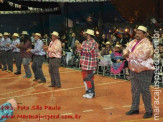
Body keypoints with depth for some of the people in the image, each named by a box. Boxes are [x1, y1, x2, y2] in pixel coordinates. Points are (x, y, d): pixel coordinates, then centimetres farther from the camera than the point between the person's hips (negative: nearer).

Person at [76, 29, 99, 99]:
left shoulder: (93, 42, -9)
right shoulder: (84, 42, 16)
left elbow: (89, 50, -22)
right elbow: (81, 52, 18)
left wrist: (81, 47, -21)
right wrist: (78, 48, -1)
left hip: (90, 64, -8)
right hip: (84, 64, 8)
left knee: (89, 78, -6)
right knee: (85, 78, 13)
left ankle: (91, 93, 2)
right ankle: (88, 92, 23)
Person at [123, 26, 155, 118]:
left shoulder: (147, 44, -14)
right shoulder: (133, 42, 11)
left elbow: (142, 55, -27)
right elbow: (126, 51, 11)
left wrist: (130, 54, -16)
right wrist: (127, 53, -14)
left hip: (144, 71, -8)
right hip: (134, 70, 8)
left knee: (144, 91, -4)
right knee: (134, 90, 14)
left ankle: (149, 111, 7)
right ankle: (135, 108, 27)